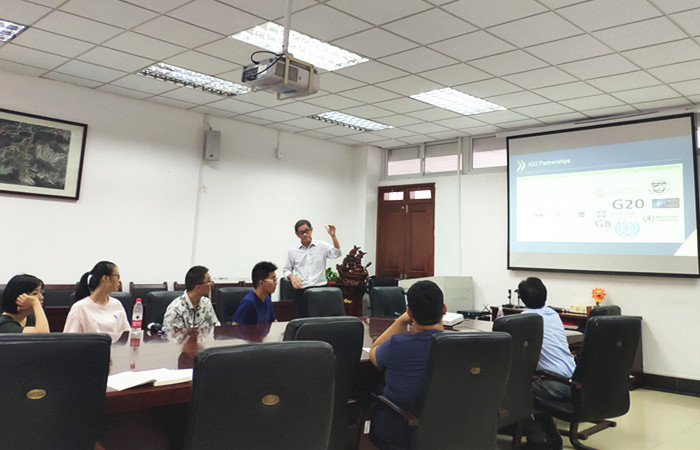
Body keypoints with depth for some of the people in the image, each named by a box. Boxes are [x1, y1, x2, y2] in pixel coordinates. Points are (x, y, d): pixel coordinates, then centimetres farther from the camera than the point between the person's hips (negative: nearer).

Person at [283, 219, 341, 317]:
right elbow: (286, 270, 17)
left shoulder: (322, 246, 4)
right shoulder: (292, 251, 9)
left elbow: (336, 254, -11)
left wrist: (333, 236, -22)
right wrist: (292, 277, -4)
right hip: (300, 291, 1)